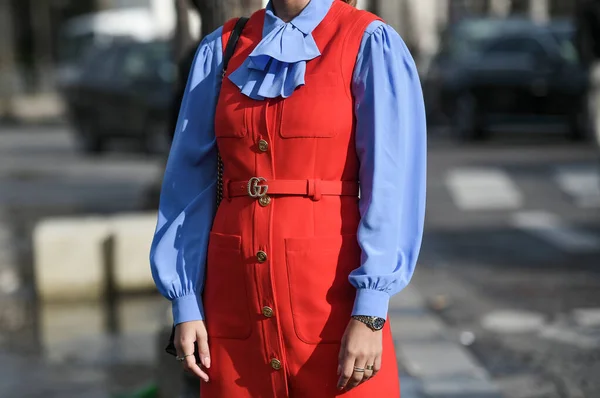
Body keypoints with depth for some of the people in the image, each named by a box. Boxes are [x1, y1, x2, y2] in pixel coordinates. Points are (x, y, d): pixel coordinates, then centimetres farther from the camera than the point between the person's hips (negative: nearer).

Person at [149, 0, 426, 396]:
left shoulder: (371, 45, -5)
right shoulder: (222, 49, 8)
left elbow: (393, 186, -11)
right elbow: (193, 183, 8)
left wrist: (369, 315, -18)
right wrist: (185, 305, 1)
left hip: (334, 303, -4)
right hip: (237, 302, 4)